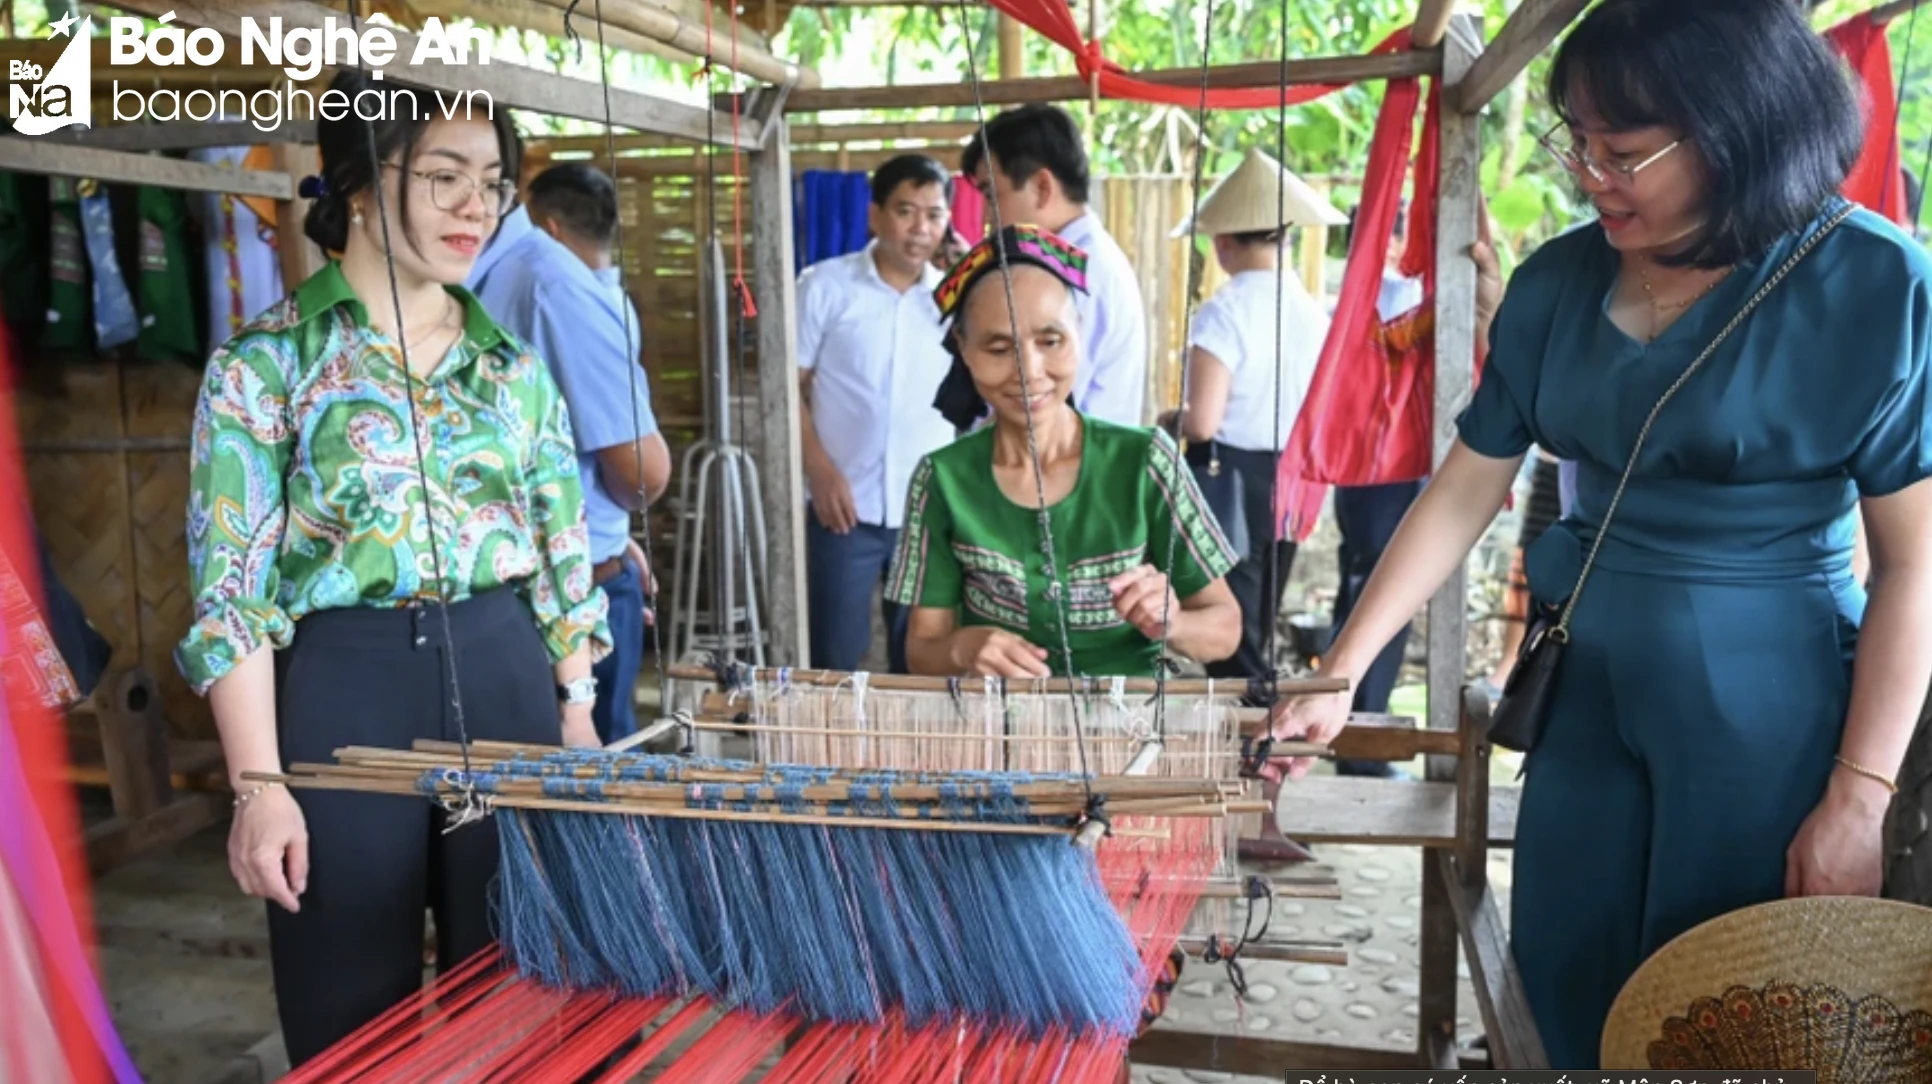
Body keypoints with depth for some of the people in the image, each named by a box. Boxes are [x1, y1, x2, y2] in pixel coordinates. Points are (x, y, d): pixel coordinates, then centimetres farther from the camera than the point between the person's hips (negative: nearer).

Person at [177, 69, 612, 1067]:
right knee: (357, 1015, 9)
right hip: (344, 689, -3)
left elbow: (564, 557, 11)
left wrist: (578, 718, 8)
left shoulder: (513, 367, 8)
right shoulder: (265, 361, -4)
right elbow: (230, 585, -7)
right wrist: (258, 784, -12)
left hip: (506, 679, 4)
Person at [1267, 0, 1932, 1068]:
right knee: (1564, 979, 14)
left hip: (1767, 700, -4)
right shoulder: (1557, 281, -1)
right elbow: (1461, 493, 2)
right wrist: (1339, 672, -2)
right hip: (1587, 682, 4)